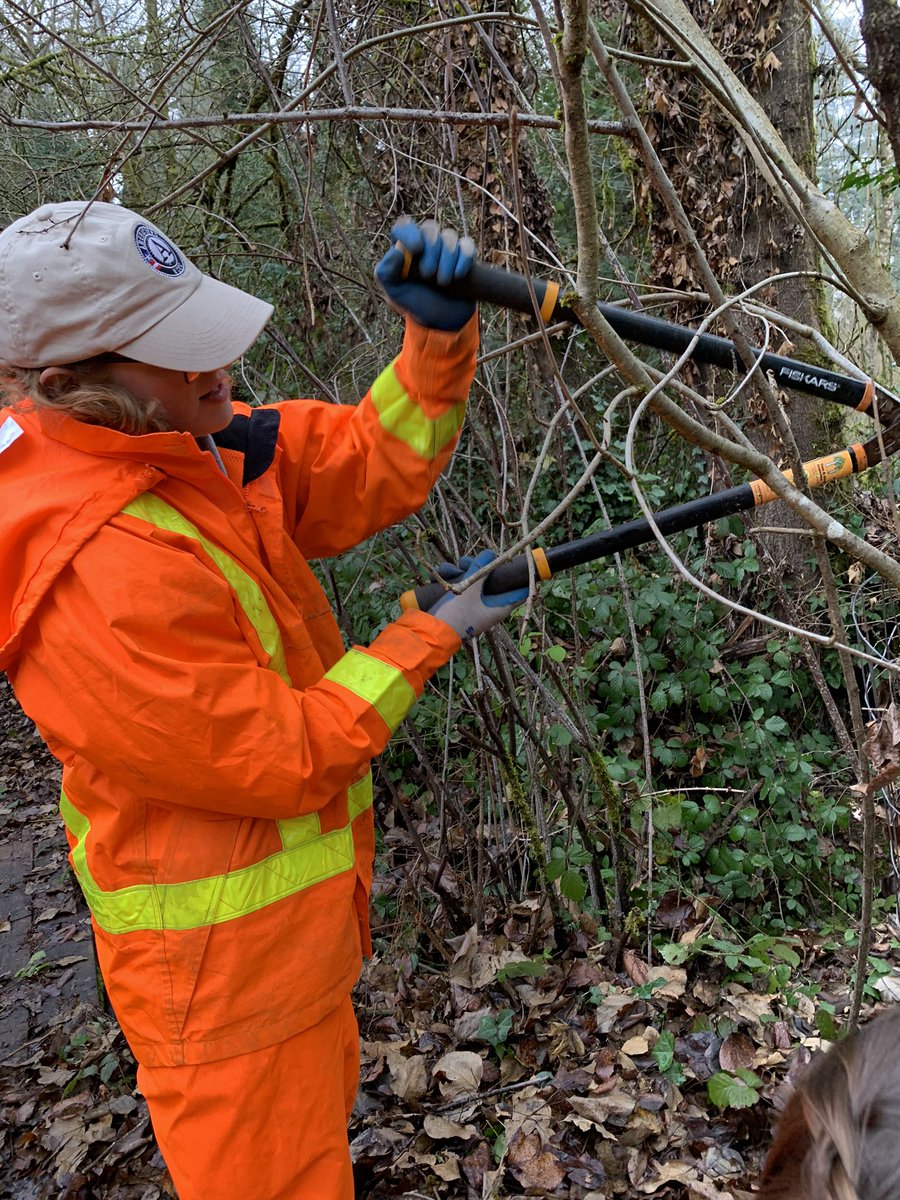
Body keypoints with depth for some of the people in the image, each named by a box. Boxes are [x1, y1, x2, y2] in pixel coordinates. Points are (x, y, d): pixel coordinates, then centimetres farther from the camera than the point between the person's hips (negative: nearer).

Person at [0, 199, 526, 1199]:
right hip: (224, 959, -8)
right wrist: (429, 638, -15)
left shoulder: (190, 443, -6)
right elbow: (286, 759, -26)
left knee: (317, 1108, 30)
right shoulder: (97, 578, -33)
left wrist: (440, 336, -19)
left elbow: (375, 468, -3)